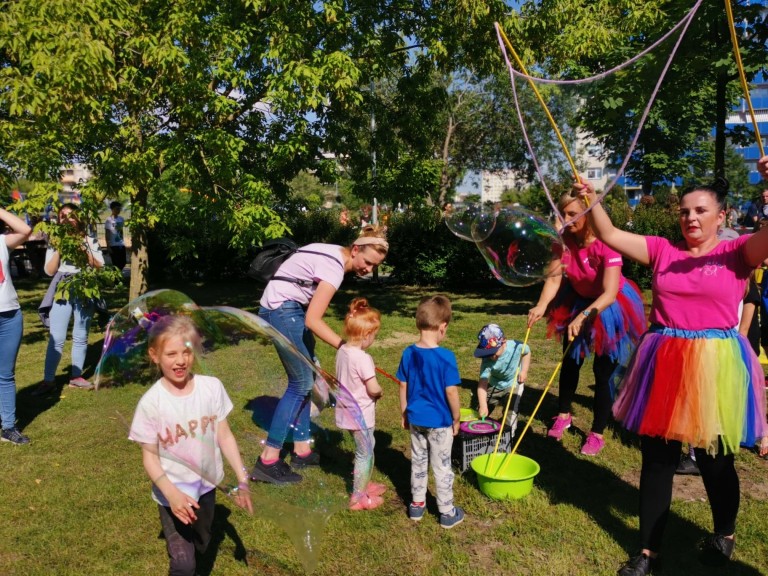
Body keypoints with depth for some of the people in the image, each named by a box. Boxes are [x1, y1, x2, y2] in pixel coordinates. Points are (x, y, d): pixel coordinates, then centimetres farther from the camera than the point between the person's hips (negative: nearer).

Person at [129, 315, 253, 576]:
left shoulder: (212, 387, -13)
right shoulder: (151, 402, -19)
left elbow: (224, 436, -6)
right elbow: (150, 456, -13)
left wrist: (242, 479, -8)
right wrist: (171, 493, -26)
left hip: (206, 485, 3)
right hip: (173, 492, -3)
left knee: (200, 548, 24)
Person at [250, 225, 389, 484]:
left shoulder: (336, 254, 6)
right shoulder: (335, 268, -22)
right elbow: (313, 321, -26)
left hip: (292, 308, 10)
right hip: (282, 310, -10)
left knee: (306, 379, 11)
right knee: (301, 383, -6)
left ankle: (301, 450, 19)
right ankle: (268, 460, -1)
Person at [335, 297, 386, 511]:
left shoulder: (342, 350, -1)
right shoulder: (363, 358, -27)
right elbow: (373, 389, -25)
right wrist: (380, 392, -4)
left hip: (347, 411, 8)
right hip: (360, 414, -8)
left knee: (366, 448, 25)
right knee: (365, 453, 8)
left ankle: (364, 484, 42)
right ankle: (358, 497, 20)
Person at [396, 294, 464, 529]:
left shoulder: (408, 353, -7)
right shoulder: (446, 357, -21)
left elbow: (403, 387, 1)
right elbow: (451, 392, -17)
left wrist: (404, 414, 14)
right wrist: (456, 419, -3)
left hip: (415, 419, 4)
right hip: (440, 421, -4)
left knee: (418, 462, 20)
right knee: (442, 467, 10)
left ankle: (417, 505, 33)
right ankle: (447, 513, 24)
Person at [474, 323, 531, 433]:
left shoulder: (516, 346, -29)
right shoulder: (487, 361, -31)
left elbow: (527, 352, -4)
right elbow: (482, 383, -35)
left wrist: (524, 371, -13)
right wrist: (483, 406, -44)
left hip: (514, 384, -1)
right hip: (495, 385, 1)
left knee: (510, 412, -13)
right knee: (481, 412, 7)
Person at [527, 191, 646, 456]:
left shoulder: (606, 244, -32)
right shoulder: (563, 240, -17)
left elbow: (610, 293, -37)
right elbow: (554, 278, -20)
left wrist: (584, 316, -51)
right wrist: (541, 306, -38)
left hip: (609, 306, -5)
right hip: (578, 300, 5)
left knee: (603, 370, 1)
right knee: (570, 361, 16)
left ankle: (597, 433, 17)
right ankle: (563, 414, 37)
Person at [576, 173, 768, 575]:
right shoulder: (662, 250, 6)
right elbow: (610, 236, 3)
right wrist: (591, 201, -10)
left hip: (714, 366, -2)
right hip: (664, 365, 3)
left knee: (714, 458, 12)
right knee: (656, 456, 10)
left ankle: (724, 534, 43)